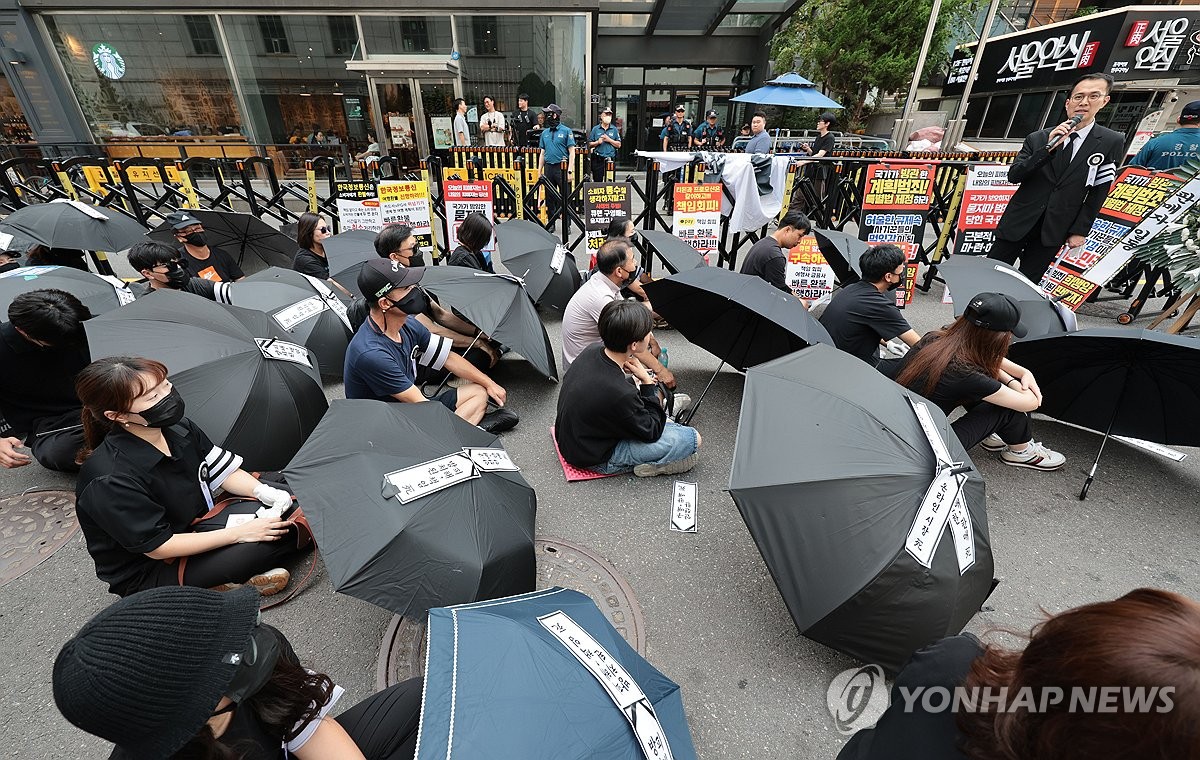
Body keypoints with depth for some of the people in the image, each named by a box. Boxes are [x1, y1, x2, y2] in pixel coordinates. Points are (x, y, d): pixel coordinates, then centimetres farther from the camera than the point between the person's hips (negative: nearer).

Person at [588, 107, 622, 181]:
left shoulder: (614, 129, 10)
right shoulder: (595, 129, 8)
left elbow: (618, 145, 5)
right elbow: (589, 144, 7)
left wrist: (609, 140, -7)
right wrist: (598, 142, -11)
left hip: (610, 159, 1)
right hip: (598, 160, 0)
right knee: (597, 180, 0)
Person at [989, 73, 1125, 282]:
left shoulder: (1112, 143, 3)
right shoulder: (1038, 139, 3)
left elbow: (1098, 193, 3)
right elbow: (1013, 176, -8)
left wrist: (1080, 231, -1)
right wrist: (1048, 148, -18)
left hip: (1053, 231, 0)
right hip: (1018, 222, 0)